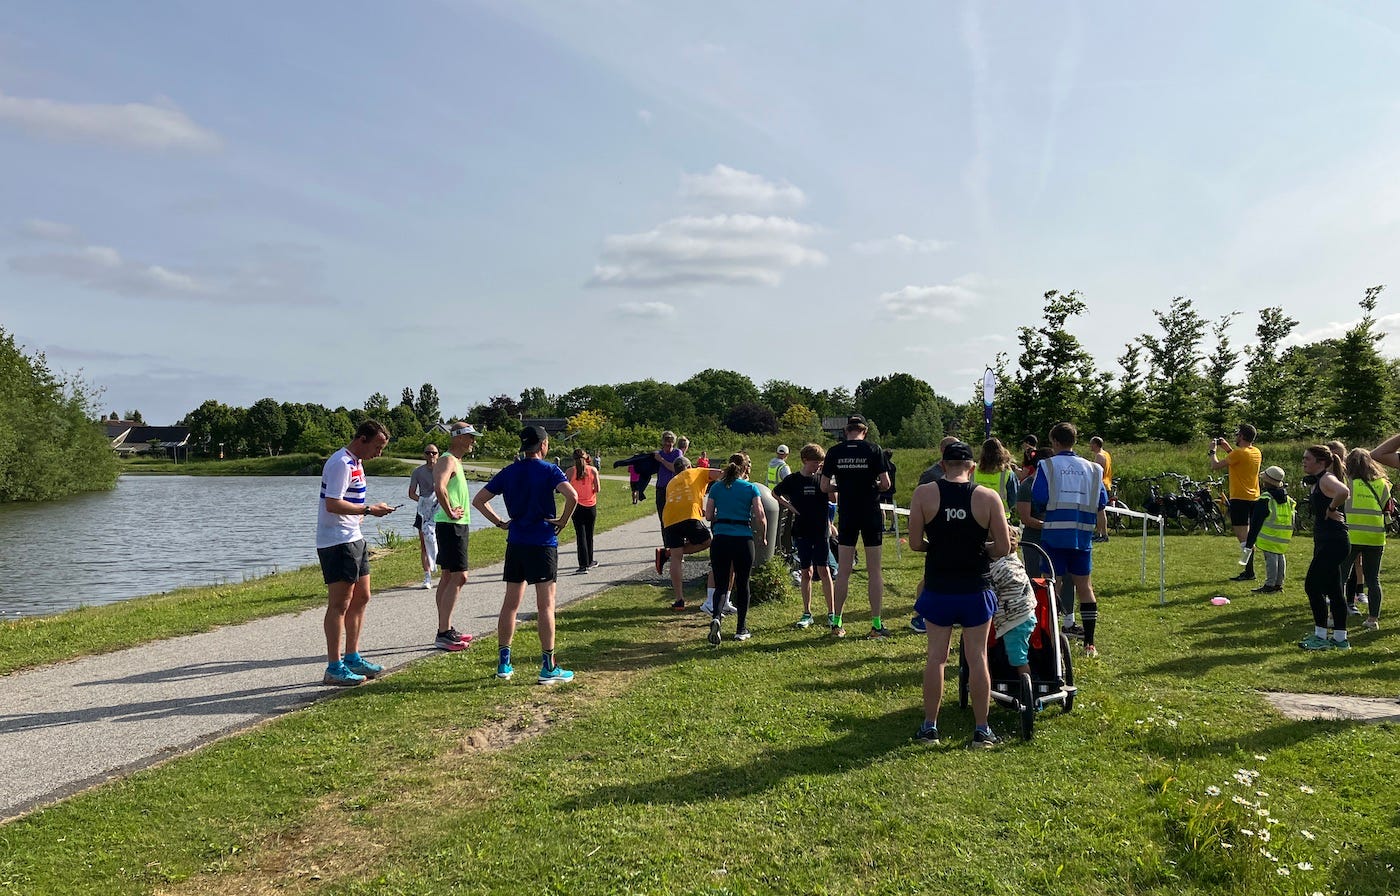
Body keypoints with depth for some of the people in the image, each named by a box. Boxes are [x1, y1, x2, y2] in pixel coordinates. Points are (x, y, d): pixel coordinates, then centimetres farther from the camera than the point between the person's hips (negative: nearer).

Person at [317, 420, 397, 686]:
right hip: (337, 542, -11)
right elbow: (332, 504, -24)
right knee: (339, 604, -7)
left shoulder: (356, 462, 16)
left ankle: (353, 658, 25)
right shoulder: (341, 463, -17)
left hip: (353, 539, 11)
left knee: (360, 598, 15)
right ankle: (334, 668, -3)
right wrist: (369, 510, -20)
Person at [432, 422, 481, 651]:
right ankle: (443, 634, -11)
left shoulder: (455, 461, 18)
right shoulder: (448, 461, -15)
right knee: (458, 577, -12)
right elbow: (439, 487, -34)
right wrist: (450, 512, -24)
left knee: (448, 577, 13)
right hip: (451, 526, -11)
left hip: (458, 525, 11)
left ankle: (446, 629, 19)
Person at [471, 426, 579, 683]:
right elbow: (572, 496, -24)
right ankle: (548, 667, 1)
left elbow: (478, 501, 8)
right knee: (545, 604, -1)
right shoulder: (548, 470, -7)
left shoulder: (508, 472, 8)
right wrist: (563, 521, -10)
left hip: (515, 543, 5)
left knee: (510, 603, 11)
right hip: (543, 543, -5)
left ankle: (504, 664, 16)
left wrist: (500, 522, 9)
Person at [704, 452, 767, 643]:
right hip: (743, 540, -1)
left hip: (720, 540, 2)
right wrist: (763, 538, 11)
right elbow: (761, 518, -6)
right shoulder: (751, 488, 0)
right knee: (742, 585, 13)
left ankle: (716, 617, -19)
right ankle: (741, 630, 18)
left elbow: (708, 516, 5)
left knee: (720, 584, 8)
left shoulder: (716, 487, 7)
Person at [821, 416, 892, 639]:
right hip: (871, 514, -2)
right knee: (874, 570, 5)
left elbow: (824, 486, 0)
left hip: (846, 515, 2)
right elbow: (886, 484, -9)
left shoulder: (834, 452, -1)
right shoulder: (873, 450, -6)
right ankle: (876, 625, 6)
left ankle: (837, 623, 12)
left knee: (843, 570, 8)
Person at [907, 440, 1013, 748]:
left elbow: (915, 543, -6)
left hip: (938, 589, 1)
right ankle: (981, 731, 15)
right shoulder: (988, 497, -7)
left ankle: (929, 727, 17)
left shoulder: (923, 494, -6)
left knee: (936, 656, 10)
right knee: (977, 658, 7)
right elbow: (1003, 548, -7)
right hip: (976, 590, 0)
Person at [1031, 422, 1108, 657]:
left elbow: (1038, 497, -11)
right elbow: (1102, 502, 7)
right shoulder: (1092, 468, 7)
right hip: (1083, 535, 3)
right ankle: (1090, 644, 13)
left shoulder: (1047, 465, -4)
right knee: (1084, 587, 11)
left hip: (1054, 534, -3)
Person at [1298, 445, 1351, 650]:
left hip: (1333, 543, -10)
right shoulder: (1317, 482, 15)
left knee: (1312, 586, -7)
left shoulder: (1327, 479, -14)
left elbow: (1344, 492, -36)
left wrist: (1331, 509, -22)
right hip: (1324, 542, 10)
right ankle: (1340, 638, 20)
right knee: (1333, 591, 13)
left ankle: (1321, 637, 0)